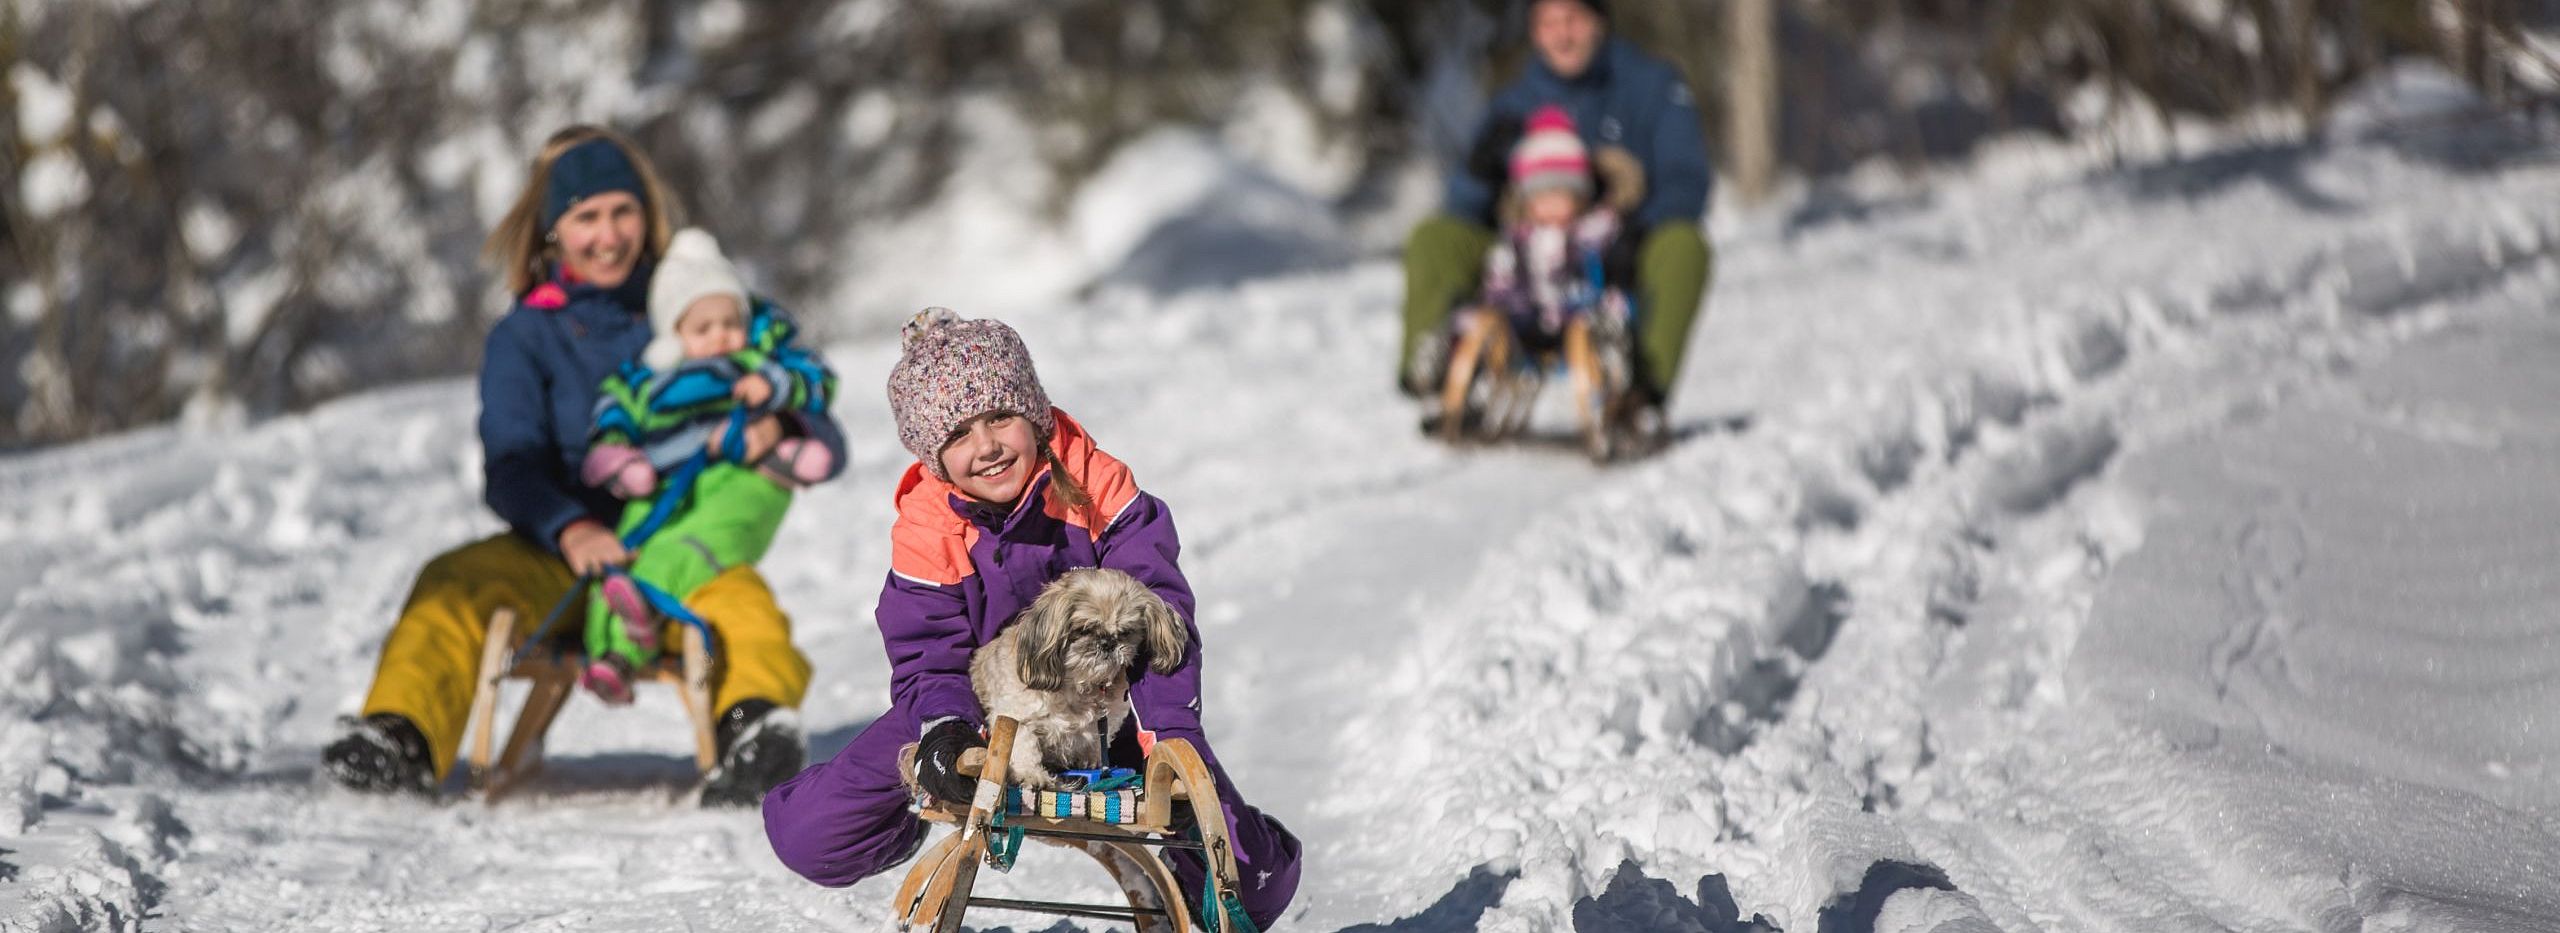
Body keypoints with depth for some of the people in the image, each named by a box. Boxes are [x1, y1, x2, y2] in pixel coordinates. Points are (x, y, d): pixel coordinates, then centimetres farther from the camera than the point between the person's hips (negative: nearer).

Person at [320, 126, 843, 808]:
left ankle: (759, 722, -63)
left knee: (739, 599, -36)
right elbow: (511, 468, -3)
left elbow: (826, 443, 8)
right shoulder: (525, 338, 13)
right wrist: (571, 531, -26)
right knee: (453, 587, -29)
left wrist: (777, 431, -18)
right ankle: (400, 736, -47)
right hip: (560, 554, 1)